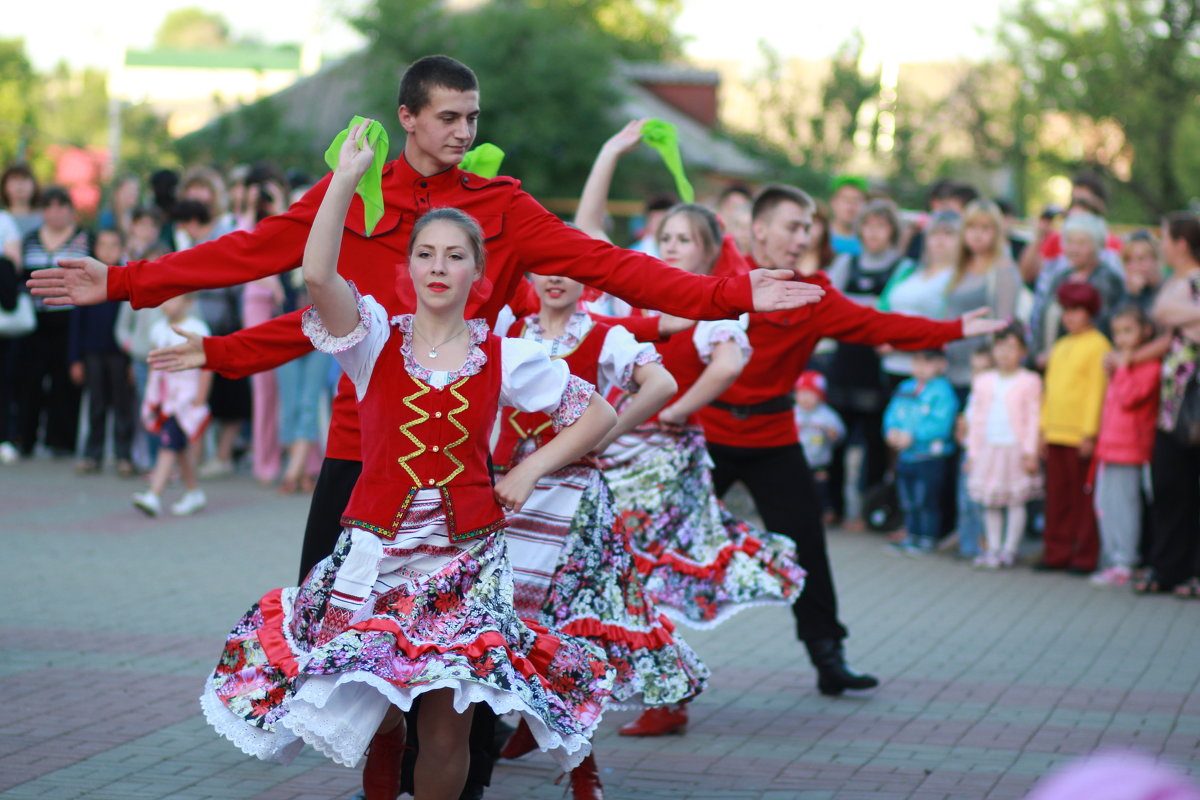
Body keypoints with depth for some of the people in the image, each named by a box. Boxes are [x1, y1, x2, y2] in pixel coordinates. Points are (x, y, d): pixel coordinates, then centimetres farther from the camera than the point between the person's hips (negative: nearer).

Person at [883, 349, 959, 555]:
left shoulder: (942, 390, -11)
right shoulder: (905, 389, 12)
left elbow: (941, 425, -19)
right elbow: (892, 414, 13)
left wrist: (912, 436, -20)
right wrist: (892, 431, -8)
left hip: (930, 458, -7)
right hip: (905, 456, 7)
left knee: (926, 501, -4)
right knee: (908, 501, 13)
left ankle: (928, 539, 4)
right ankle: (911, 536, 22)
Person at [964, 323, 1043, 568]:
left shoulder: (1029, 381, -3)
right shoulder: (983, 382, 9)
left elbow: (1034, 419, -6)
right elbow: (976, 419, 11)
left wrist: (1030, 452, -10)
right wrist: (972, 452, 9)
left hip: (1015, 450, -4)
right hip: (988, 449, 4)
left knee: (1016, 500, 1)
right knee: (991, 502, 7)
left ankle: (1009, 549, 9)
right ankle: (993, 548, 14)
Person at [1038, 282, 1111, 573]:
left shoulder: (1097, 346, -6)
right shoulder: (1060, 347, 17)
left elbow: (1097, 391, -11)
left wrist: (1089, 433, -15)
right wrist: (1044, 428, 15)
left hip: (1080, 436, -7)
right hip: (1056, 433, 7)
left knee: (1082, 497, -2)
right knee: (1057, 497, 8)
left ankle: (1085, 557, 3)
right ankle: (1058, 552, 13)